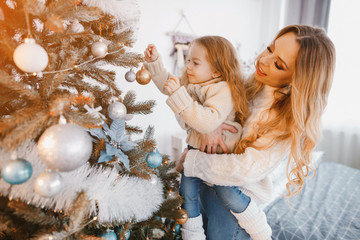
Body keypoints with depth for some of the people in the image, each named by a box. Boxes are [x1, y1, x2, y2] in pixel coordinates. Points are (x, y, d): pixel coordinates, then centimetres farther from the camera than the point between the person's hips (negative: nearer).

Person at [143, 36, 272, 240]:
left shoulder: (223, 90, -26)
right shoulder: (190, 83, 0)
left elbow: (207, 122, -41)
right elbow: (167, 83, 18)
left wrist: (178, 94, -43)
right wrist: (154, 62, 5)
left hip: (220, 150, -7)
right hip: (196, 147, 7)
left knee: (227, 192, -12)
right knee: (187, 189, 4)